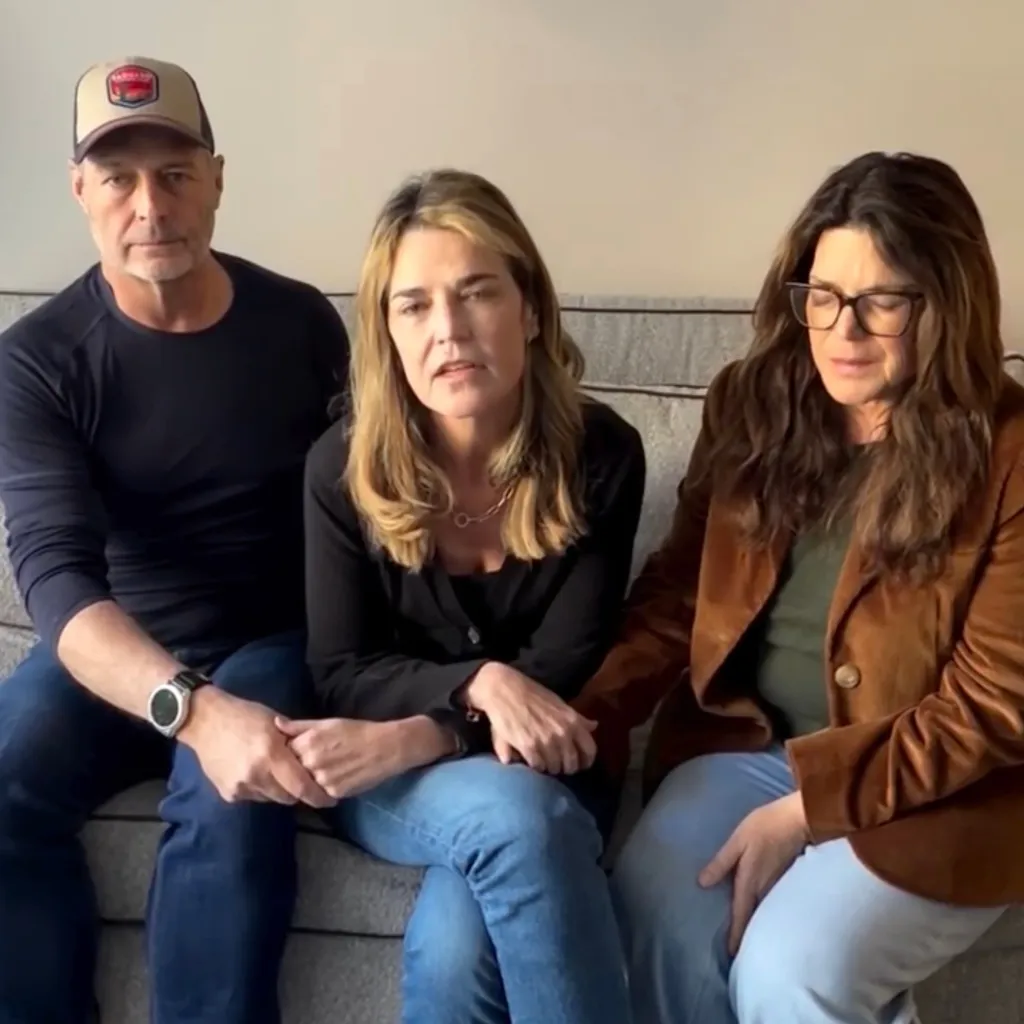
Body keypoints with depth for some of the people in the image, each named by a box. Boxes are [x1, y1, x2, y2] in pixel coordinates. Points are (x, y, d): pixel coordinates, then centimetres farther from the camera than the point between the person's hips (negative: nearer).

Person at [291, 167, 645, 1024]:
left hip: (542, 769, 0)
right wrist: (480, 682, -25)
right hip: (390, 777, 1)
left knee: (454, 942, -32)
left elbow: (563, 672, -11)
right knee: (512, 817, -35)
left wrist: (418, 735, -27)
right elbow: (342, 673, -6)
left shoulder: (600, 455, -12)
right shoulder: (345, 467, -11)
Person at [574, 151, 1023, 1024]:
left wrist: (807, 806, -18)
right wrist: (592, 715, -13)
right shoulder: (754, 401, 1)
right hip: (746, 740, 4)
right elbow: (679, 590, 4)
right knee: (652, 926, -21)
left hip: (938, 786, -3)